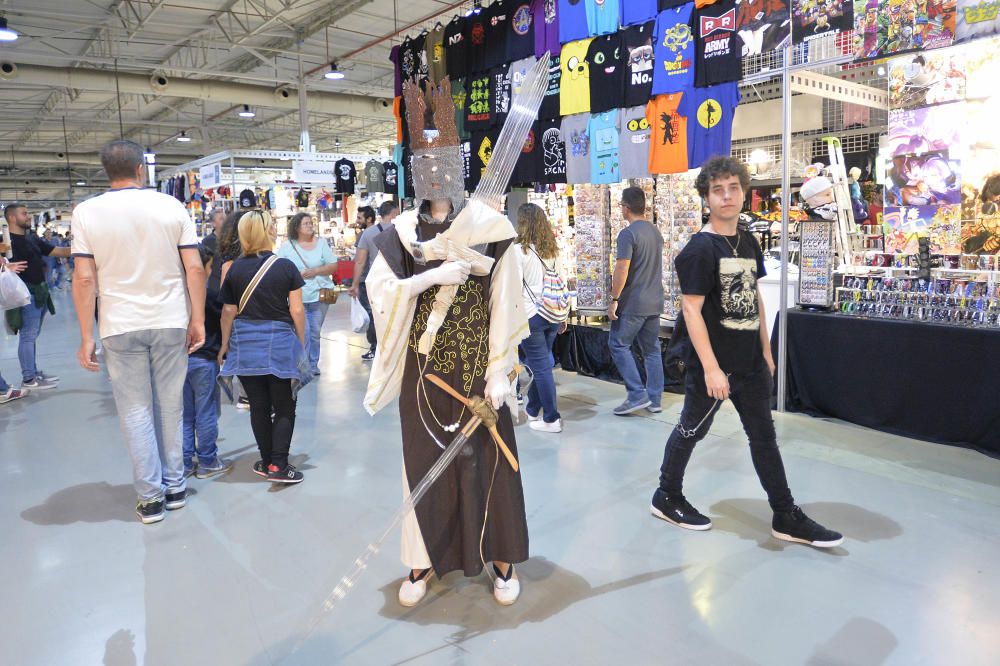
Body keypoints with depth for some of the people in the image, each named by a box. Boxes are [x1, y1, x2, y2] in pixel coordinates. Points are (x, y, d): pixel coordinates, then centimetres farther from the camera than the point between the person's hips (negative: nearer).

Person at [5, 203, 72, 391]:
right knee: (28, 336, -4)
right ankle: (28, 379, 3)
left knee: (32, 336, 15)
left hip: (40, 293, 8)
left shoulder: (32, 238, 13)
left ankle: (34, 373, 23)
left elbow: (59, 251, 15)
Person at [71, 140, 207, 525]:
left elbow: (84, 279, -6)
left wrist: (86, 337, -1)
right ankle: (175, 487, 20)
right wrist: (198, 320, 2)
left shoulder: (87, 212, -2)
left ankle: (151, 496, 11)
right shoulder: (171, 207, -1)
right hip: (171, 321, 1)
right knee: (170, 407, 11)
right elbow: (194, 268, -4)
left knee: (136, 411, 7)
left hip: (120, 326, -1)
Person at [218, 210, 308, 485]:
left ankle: (267, 462, 20)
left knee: (259, 406, 12)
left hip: (246, 345, 3)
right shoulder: (286, 267, -5)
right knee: (284, 407, 7)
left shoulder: (235, 269, 1)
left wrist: (225, 345, 17)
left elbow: (229, 312, 5)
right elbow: (297, 310, -6)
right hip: (280, 343, -2)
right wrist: (301, 344, 6)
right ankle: (278, 466, 1)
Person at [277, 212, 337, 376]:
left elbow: (333, 266, 2)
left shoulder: (321, 243, 5)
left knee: (315, 333, 9)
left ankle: (313, 365, 23)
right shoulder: (287, 247, 2)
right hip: (298, 297, -2)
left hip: (320, 295, 2)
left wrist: (315, 271, -12)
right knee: (303, 333, -7)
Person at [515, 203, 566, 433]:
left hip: (530, 316, -6)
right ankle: (532, 410, 28)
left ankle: (551, 419, 4)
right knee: (541, 364, 15)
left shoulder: (519, 250, -9)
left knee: (541, 367, -1)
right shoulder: (551, 249, 9)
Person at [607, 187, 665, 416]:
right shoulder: (656, 232, 11)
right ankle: (654, 399, 15)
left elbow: (622, 270, -20)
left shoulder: (628, 234, -15)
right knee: (651, 349, 11)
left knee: (618, 345, 2)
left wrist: (614, 299, -15)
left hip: (633, 303, -8)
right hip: (655, 302, 8)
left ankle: (637, 395, -2)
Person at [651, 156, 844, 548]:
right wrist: (711, 367, -22)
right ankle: (666, 498, 28)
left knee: (764, 436, 13)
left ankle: (786, 517, 23)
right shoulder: (700, 249, -14)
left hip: (750, 363, 7)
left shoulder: (748, 242, 8)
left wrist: (765, 350, 15)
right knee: (691, 431, 8)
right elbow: (691, 310, -19)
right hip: (713, 365, -7)